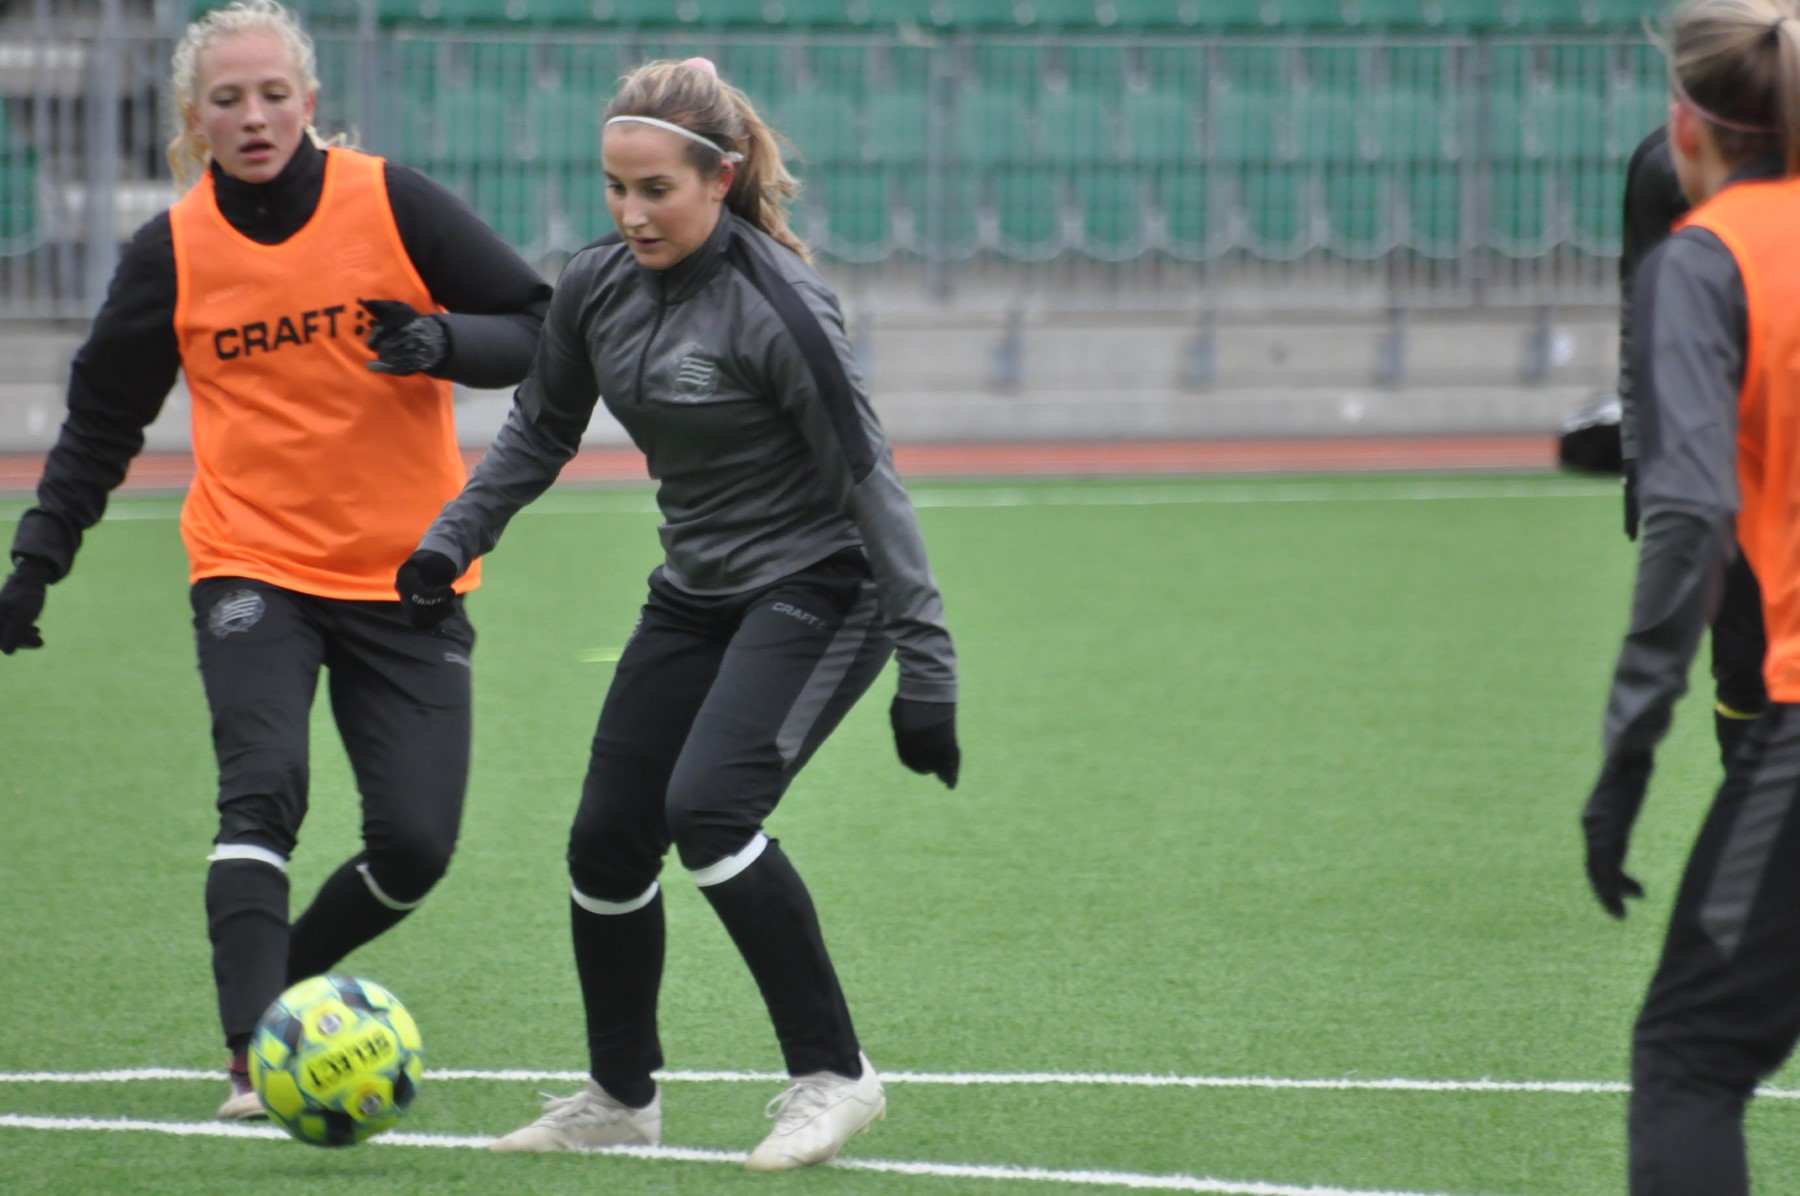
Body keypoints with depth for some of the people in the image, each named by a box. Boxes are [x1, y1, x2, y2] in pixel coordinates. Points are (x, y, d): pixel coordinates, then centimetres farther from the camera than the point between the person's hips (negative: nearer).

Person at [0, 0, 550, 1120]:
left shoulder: (393, 204, -5)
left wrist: (445, 341, -21)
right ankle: (257, 1058, -27)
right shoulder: (172, 253, 0)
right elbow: (102, 422, 11)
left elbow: (535, 325, 0)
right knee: (262, 793, -22)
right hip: (254, 567, -1)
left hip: (408, 576, 1)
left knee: (415, 843, -4)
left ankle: (281, 977, 23)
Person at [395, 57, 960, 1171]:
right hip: (697, 595, 7)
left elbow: (869, 481, -21)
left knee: (709, 807, -25)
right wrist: (454, 537, 3)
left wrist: (927, 668, -23)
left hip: (819, 589, -7)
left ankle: (833, 1073, -12)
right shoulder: (598, 286, -3)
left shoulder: (777, 306, -23)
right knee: (608, 836, 4)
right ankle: (621, 1098, 25)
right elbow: (540, 430, 15)